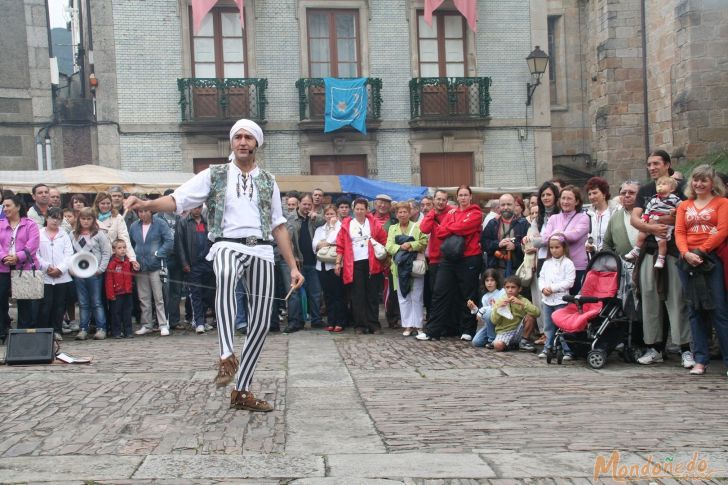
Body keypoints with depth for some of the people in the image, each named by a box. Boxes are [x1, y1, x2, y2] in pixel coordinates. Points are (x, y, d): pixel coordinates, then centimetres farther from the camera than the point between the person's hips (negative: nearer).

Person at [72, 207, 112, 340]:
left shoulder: (99, 235, -1)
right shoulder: (74, 236, 10)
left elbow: (107, 252, -3)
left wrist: (101, 269, -8)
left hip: (94, 273, -3)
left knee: (96, 302, 0)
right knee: (83, 303, 8)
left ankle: (101, 328, 4)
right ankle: (83, 329, 12)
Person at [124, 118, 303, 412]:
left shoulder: (268, 181, 17)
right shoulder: (214, 175, 9)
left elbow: (279, 226, 18)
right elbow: (177, 200, 0)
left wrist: (293, 266, 12)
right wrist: (146, 204, -20)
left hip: (261, 249, 4)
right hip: (228, 244, -4)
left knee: (261, 322, 1)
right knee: (225, 277, -41)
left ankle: (242, 392, 14)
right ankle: (227, 358, -44)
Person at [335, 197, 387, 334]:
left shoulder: (373, 223, 6)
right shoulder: (346, 225, 6)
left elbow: (384, 240, 8)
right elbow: (340, 245, 3)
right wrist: (338, 263, -3)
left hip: (372, 263, 0)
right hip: (355, 264, 0)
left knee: (372, 295, 3)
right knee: (357, 296, 1)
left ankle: (373, 325, 9)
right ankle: (360, 325, 6)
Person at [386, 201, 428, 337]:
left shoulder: (417, 227, 4)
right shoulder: (392, 228, 13)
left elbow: (424, 242, -7)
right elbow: (389, 246, 1)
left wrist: (410, 245, -19)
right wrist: (401, 247, -16)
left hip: (415, 267, -3)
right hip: (400, 268, 3)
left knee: (417, 297, 1)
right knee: (403, 298, 4)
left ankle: (418, 325, 7)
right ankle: (407, 325, 10)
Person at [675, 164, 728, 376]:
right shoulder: (684, 206, 17)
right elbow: (679, 232, 7)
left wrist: (701, 251, -13)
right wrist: (686, 254, -11)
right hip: (688, 261, 4)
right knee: (696, 311, 5)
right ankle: (700, 360, 8)